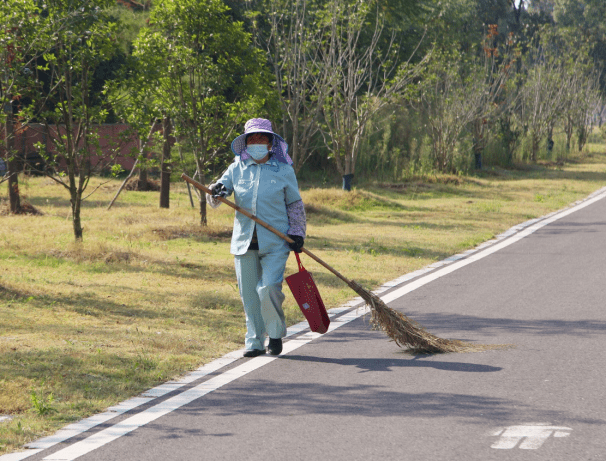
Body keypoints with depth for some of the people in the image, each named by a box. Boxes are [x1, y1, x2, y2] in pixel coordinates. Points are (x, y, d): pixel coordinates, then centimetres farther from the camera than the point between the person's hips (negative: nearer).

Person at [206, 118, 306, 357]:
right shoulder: (237, 168, 9)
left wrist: (297, 234, 3)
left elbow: (295, 204, 12)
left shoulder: (284, 170, 5)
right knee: (249, 295, 4)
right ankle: (255, 342, 15)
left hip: (275, 242, -3)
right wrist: (216, 192, -19)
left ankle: (276, 333, 7)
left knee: (268, 289, -15)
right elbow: (215, 197, 5)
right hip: (244, 241, 3)